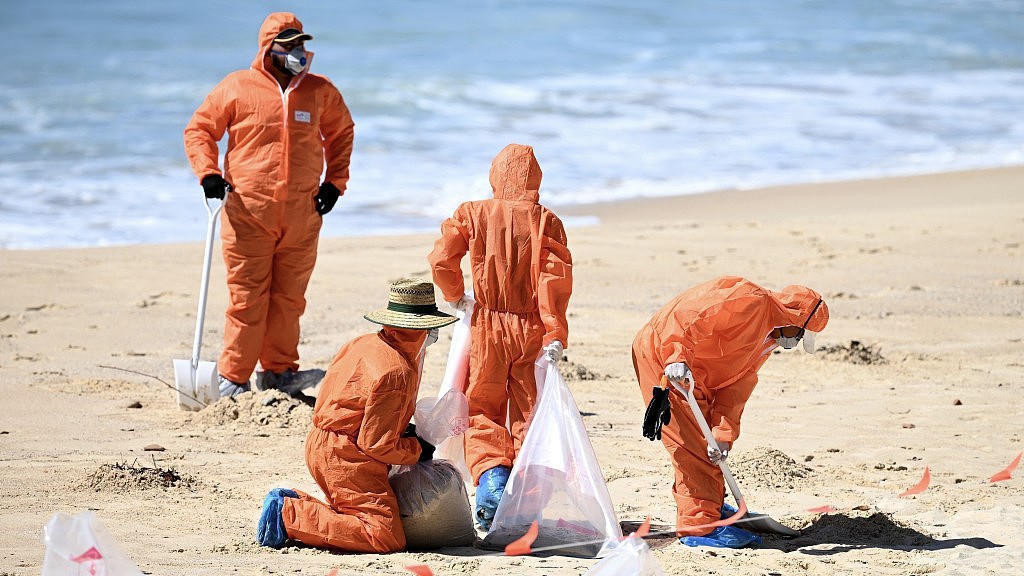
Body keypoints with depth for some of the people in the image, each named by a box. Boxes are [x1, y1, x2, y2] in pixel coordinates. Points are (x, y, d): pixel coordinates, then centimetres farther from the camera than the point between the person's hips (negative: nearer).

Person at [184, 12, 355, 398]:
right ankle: (232, 378, 3)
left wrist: (335, 181, 14)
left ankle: (279, 370, 18)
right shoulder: (237, 87, -1)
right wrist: (208, 173, -8)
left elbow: (341, 133, 24)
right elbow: (198, 130, 6)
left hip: (302, 218, 3)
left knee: (289, 298, 7)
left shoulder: (320, 91, 9)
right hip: (248, 215, -3)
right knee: (247, 300, -3)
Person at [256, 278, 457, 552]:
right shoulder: (396, 373, -21)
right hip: (346, 458, -10)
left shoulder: (364, 343, 7)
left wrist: (400, 428, 15)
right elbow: (377, 445, -19)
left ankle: (291, 501, 7)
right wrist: (418, 450, -1)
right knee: (385, 536, -14)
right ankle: (289, 515, -15)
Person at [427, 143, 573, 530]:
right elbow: (556, 277, -11)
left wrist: (455, 297, 10)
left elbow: (441, 258, -8)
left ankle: (491, 477, -18)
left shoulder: (473, 213, -1)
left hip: (488, 327, 0)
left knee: (481, 412, 8)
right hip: (531, 328, 0)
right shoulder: (545, 221, -3)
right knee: (529, 415, 9)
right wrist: (555, 335, -12)